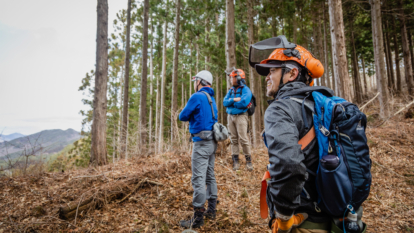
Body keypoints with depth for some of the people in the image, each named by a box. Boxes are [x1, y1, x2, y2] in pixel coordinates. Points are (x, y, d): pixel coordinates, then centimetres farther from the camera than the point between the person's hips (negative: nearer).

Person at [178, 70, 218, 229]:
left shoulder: (197, 97, -12)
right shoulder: (211, 98, 15)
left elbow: (183, 117, -7)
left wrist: (191, 115, 12)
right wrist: (195, 116, 10)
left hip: (202, 143, -9)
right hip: (212, 142, 9)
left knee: (198, 179, -6)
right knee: (210, 176, 16)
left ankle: (198, 218, 0)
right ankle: (211, 210, 26)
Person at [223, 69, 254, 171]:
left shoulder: (245, 90, -5)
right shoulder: (231, 90, 15)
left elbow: (243, 103, -19)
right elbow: (225, 102, 5)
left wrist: (231, 102, -5)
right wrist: (234, 100, -12)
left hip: (241, 116, -6)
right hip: (231, 116, 6)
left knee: (243, 139, -8)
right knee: (233, 139, 6)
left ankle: (248, 160, 4)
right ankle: (235, 161, 13)